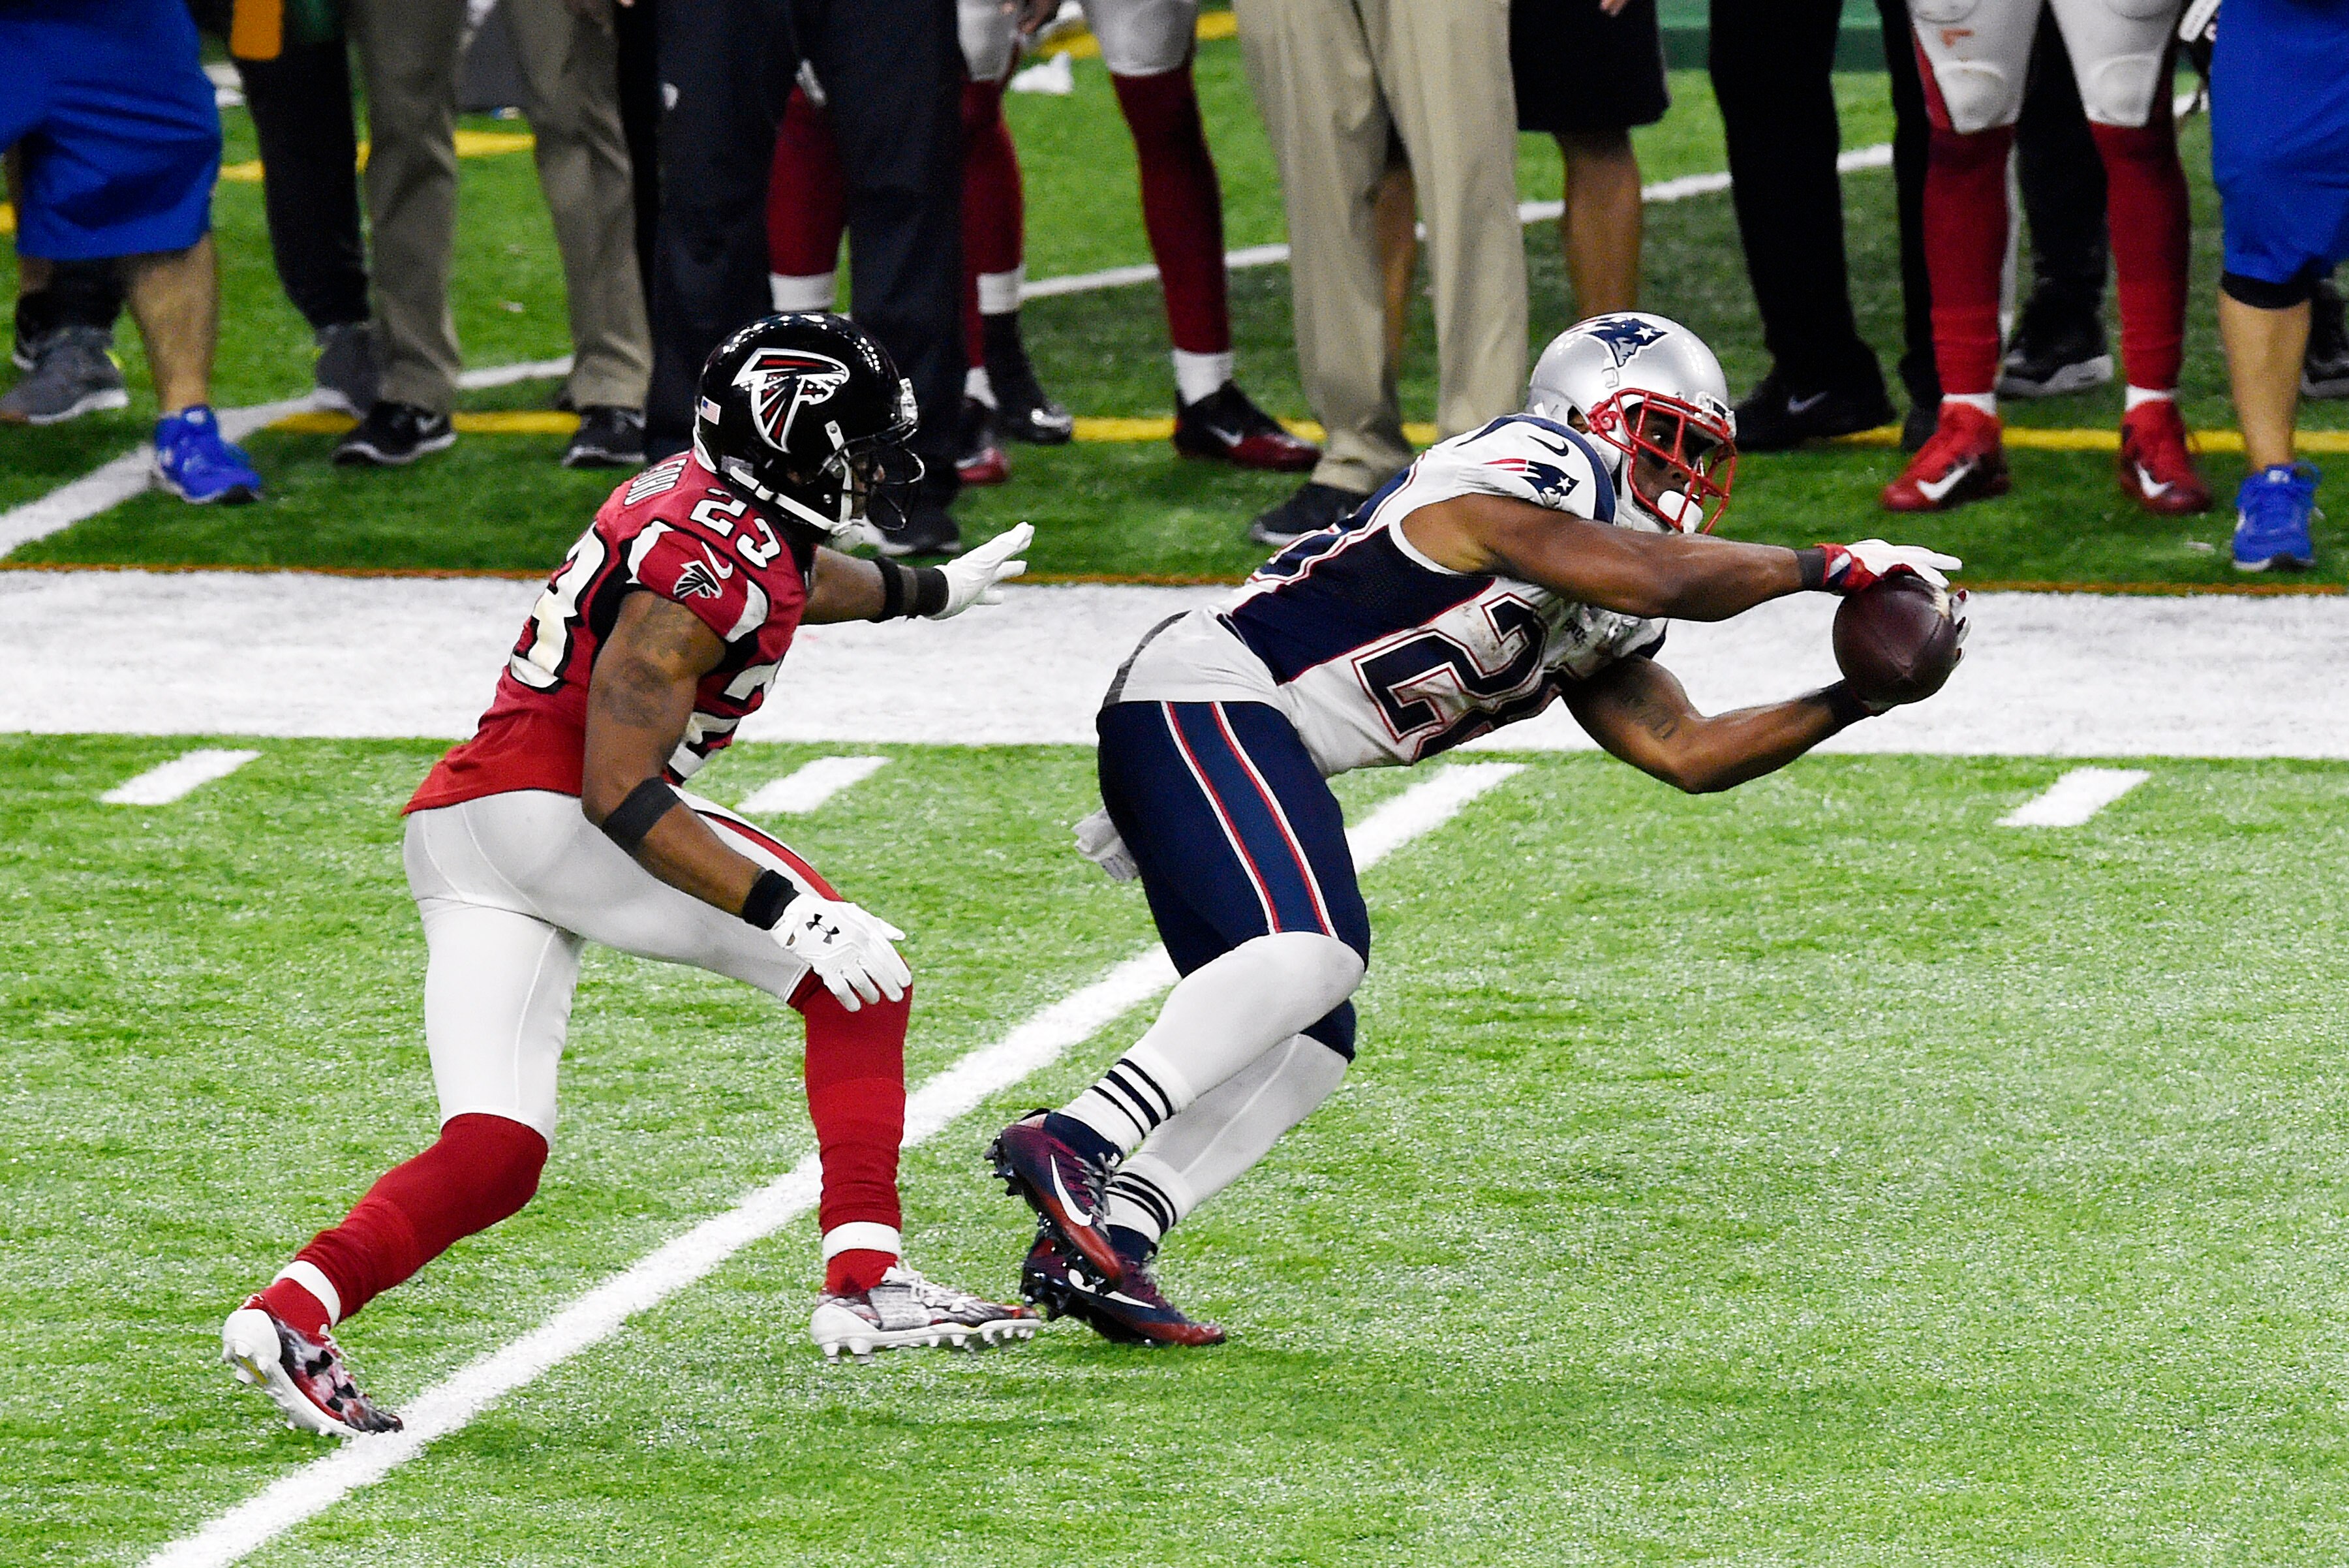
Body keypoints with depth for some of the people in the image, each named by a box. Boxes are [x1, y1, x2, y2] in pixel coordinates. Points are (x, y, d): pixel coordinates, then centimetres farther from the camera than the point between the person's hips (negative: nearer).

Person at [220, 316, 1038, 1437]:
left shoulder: (713, 502, 16)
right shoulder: (704, 568, -14)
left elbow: (788, 578, 43)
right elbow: (618, 794, -20)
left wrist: (928, 592, 62)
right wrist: (788, 912, -24)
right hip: (545, 815, -10)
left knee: (494, 1160, 4)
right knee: (855, 984, -2)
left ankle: (294, 1310, -15)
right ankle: (865, 1282, -6)